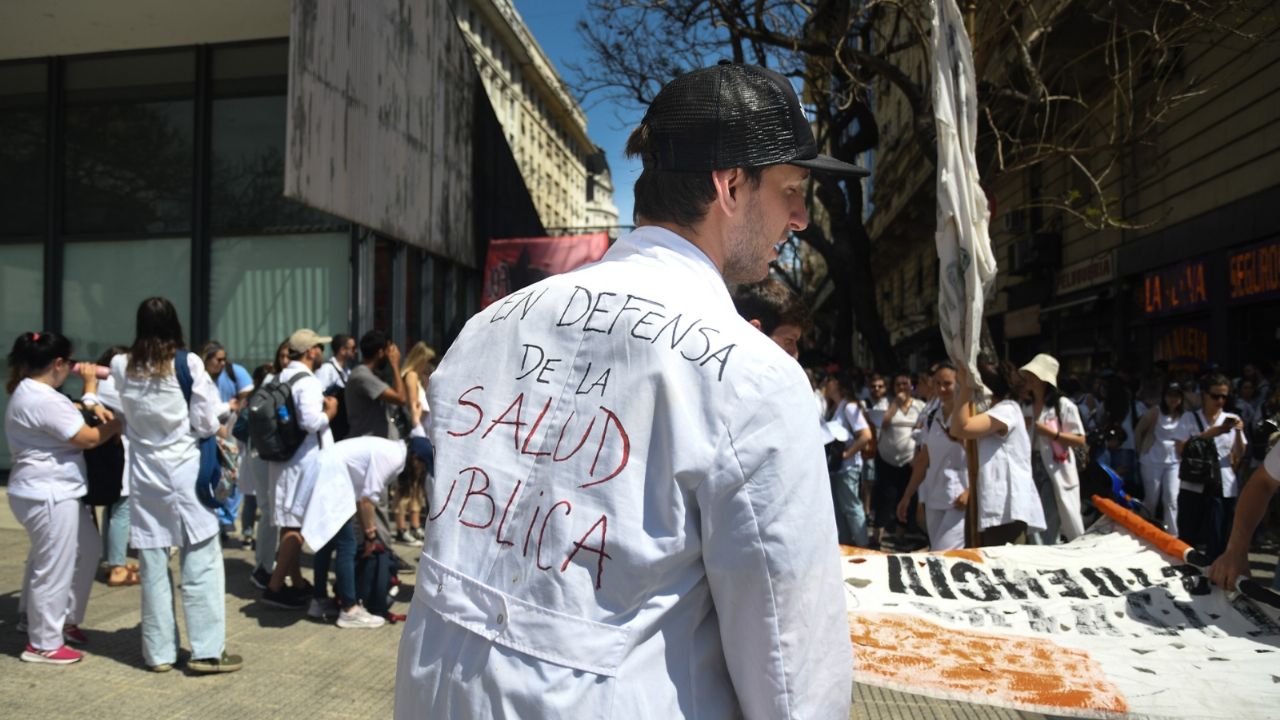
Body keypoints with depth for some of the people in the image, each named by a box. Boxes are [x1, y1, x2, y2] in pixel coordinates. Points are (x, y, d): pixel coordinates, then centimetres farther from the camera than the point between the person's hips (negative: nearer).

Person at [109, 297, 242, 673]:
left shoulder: (121, 367, 3)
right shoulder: (188, 363, -8)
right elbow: (206, 423, -8)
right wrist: (225, 408, 11)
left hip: (144, 475, 4)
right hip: (185, 472, -4)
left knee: (153, 567, 10)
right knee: (200, 565, 2)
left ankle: (159, 651, 18)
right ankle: (206, 650, 5)